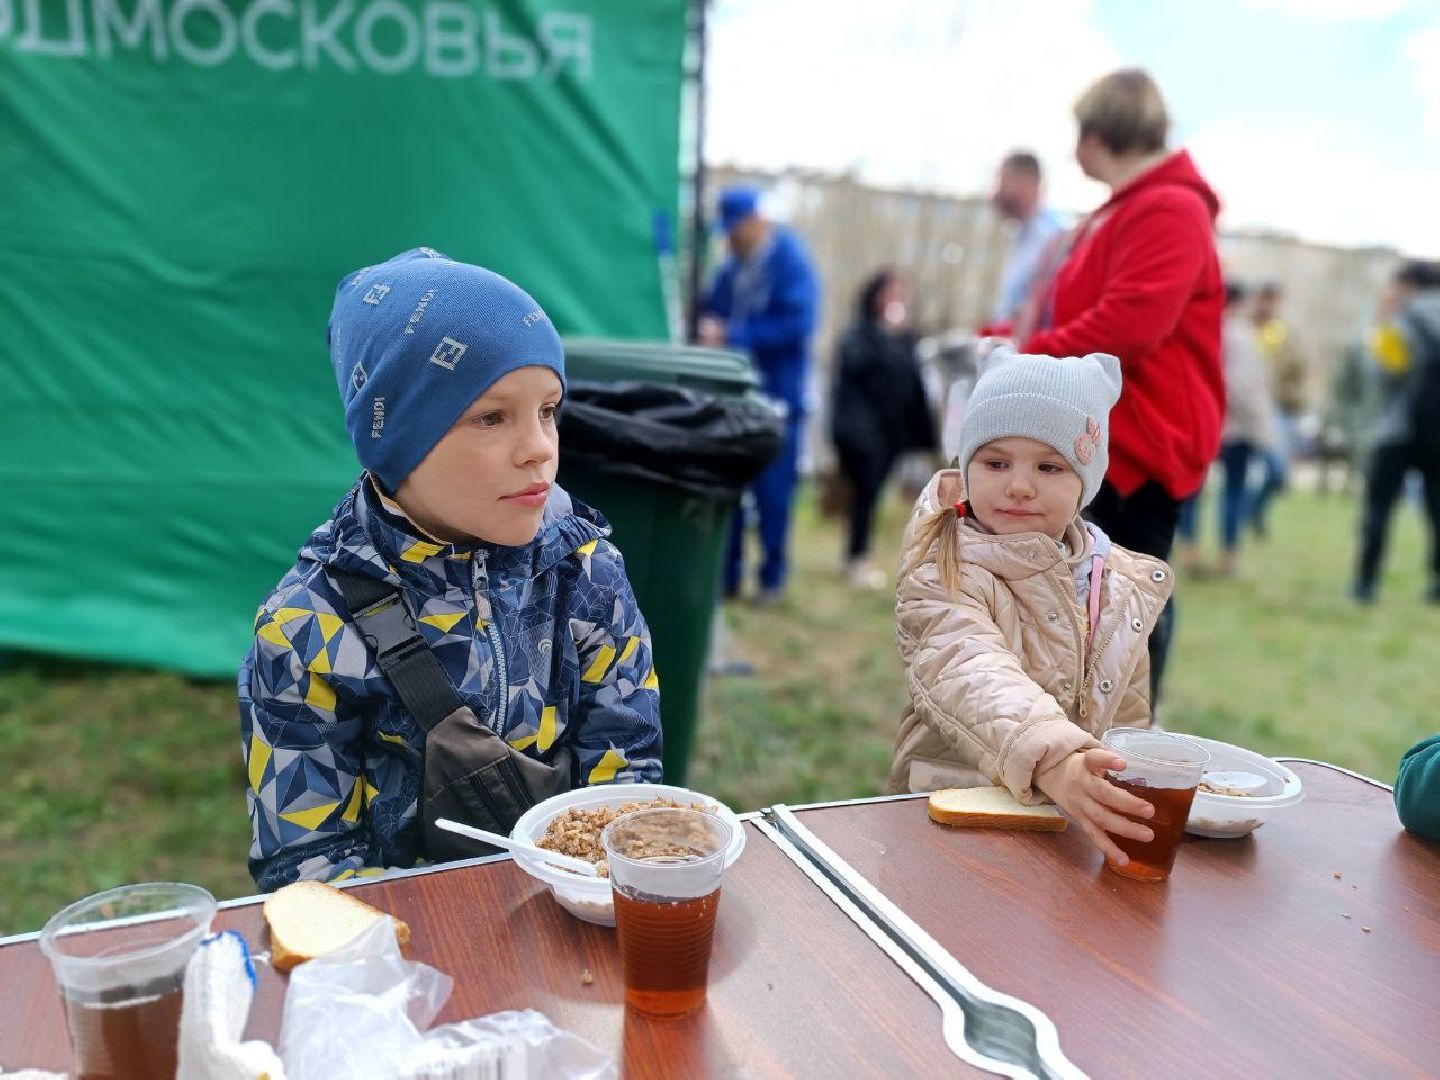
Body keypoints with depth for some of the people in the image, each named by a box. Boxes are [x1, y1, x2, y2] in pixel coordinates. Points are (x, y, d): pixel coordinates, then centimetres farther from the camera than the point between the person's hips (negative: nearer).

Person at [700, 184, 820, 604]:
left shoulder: (790, 261, -9)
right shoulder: (730, 268, 8)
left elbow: (797, 325, -18)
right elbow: (713, 311, 18)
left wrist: (733, 336, -20)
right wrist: (710, 328, -7)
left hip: (777, 393, -6)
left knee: (773, 491, 1)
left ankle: (773, 578, 15)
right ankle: (725, 574, 19)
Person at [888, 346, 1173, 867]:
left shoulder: (1124, 583, 9)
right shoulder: (942, 578, -10)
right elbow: (975, 683, -29)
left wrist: (1125, 800, 12)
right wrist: (1054, 762, -45)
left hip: (1082, 821, 5)